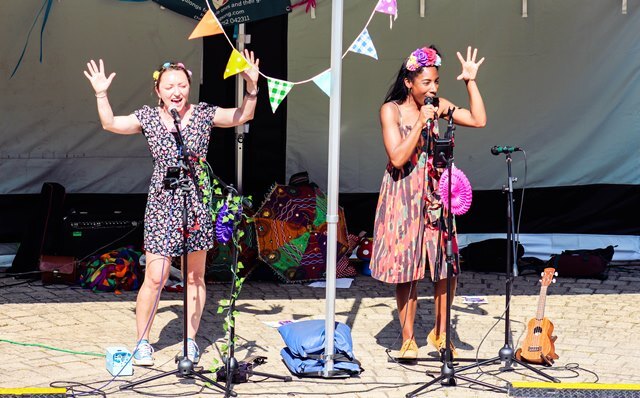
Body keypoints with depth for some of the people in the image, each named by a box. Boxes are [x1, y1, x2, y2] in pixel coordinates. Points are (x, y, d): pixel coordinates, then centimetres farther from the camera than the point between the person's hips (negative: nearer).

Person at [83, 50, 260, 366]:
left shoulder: (203, 114, 2)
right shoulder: (148, 118, 3)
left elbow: (243, 116, 4)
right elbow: (110, 124, 2)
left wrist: (251, 86, -11)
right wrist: (100, 94, -9)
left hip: (197, 203, 1)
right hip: (162, 205, -1)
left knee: (195, 277, 9)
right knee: (155, 278, -5)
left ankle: (190, 340, 21)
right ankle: (142, 342, 9)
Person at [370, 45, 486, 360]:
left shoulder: (437, 106, 4)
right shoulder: (391, 110, -9)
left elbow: (479, 120, -2)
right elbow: (398, 158, -16)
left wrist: (471, 81, -2)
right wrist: (420, 123, -20)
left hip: (435, 195, 4)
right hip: (403, 196, -4)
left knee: (447, 268, 0)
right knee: (407, 269, 0)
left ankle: (440, 333, 17)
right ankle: (408, 339, 11)